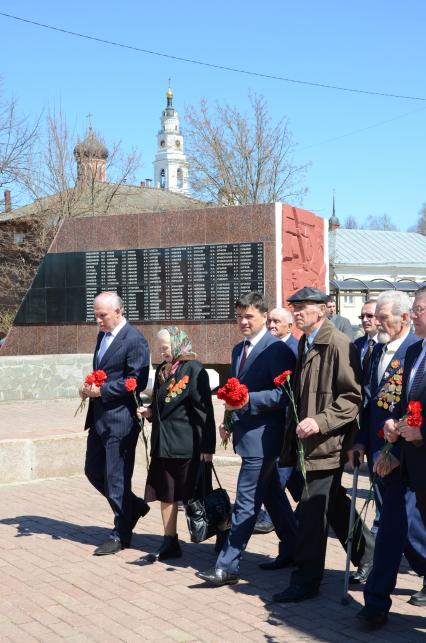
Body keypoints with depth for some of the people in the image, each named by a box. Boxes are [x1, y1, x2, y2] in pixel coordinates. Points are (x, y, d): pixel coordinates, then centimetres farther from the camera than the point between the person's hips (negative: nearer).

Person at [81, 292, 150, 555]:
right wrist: (90, 387, 5)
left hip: (120, 419, -9)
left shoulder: (134, 340, -14)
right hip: (99, 417, 9)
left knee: (116, 478, 0)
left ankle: (121, 535, 14)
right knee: (93, 471, 15)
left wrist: (102, 390, -18)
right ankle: (133, 506, 33)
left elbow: (137, 381, -19)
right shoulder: (103, 335, 13)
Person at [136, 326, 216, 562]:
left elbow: (204, 410, -15)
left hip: (188, 445, -8)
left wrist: (207, 447, -17)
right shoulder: (162, 370, 12)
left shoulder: (194, 370, -12)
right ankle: (170, 543, 20)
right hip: (163, 443, 8)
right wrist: (150, 412, 2)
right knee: (166, 495, 11)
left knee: (194, 497, 1)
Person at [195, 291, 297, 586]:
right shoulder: (239, 349, 15)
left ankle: (228, 566, -4)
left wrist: (248, 400, -26)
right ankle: (292, 550, 31)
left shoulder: (277, 350, -13)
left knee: (246, 502, -7)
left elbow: (283, 394, -18)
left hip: (262, 436, -9)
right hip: (246, 432, 9)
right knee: (272, 495, 18)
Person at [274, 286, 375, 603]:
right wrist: (297, 427, 16)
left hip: (327, 445, -9)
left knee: (311, 512, -6)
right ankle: (370, 559, 36)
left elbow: (353, 397, -17)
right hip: (307, 442, 9)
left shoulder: (338, 344, -14)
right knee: (336, 506, 19)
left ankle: (306, 581, 4)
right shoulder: (305, 344, 14)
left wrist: (320, 421, -23)